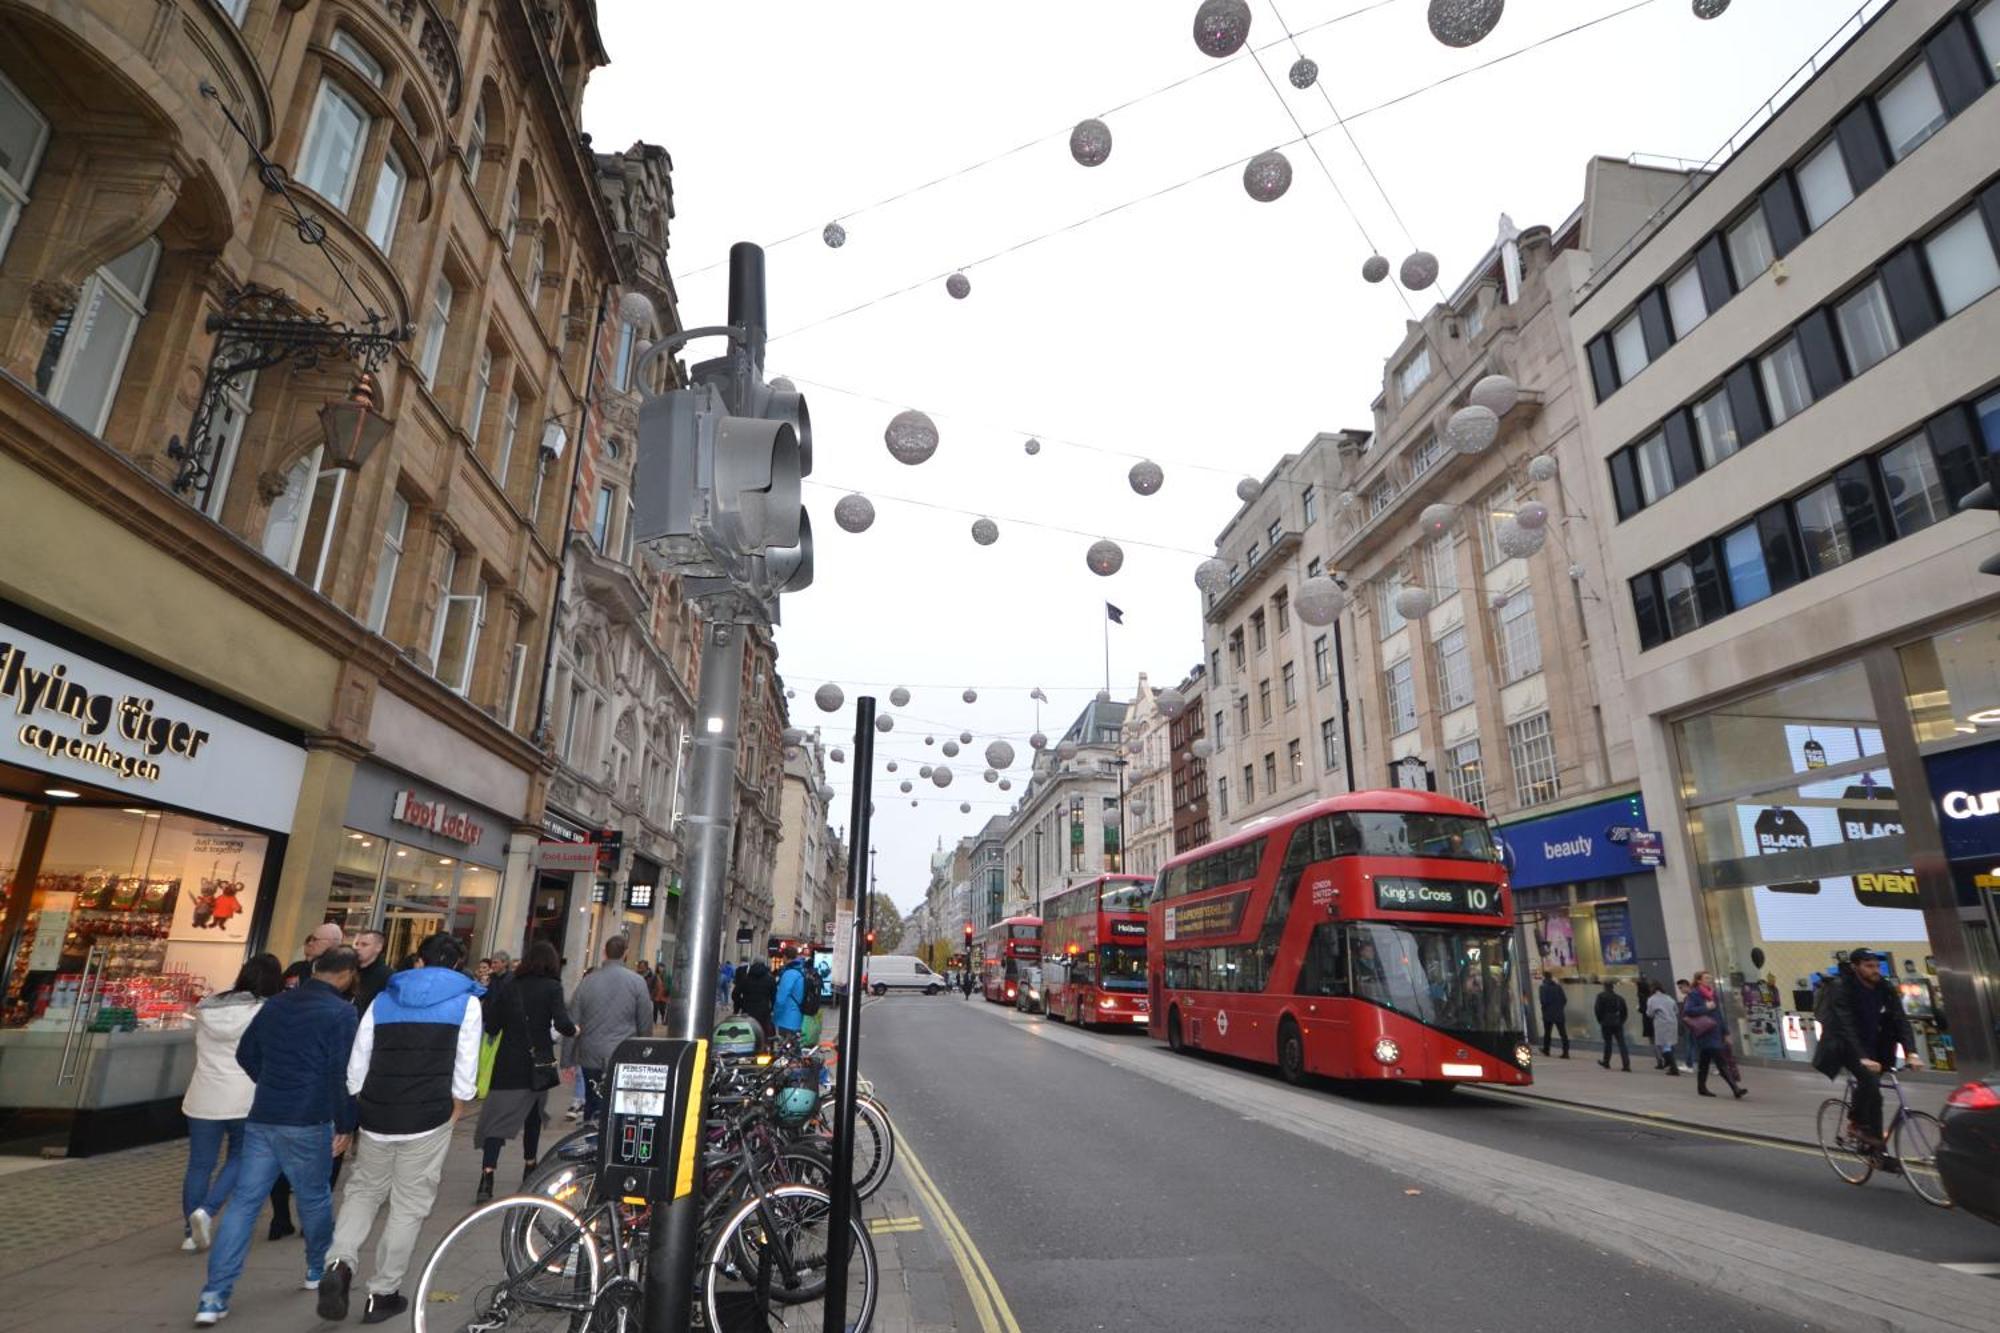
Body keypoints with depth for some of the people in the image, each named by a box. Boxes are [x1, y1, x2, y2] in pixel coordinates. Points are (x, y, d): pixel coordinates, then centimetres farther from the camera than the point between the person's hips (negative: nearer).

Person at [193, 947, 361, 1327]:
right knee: (315, 1197, 14)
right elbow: (343, 1074, -16)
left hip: (261, 1117, 5)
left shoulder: (276, 1003, 7)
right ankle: (319, 1270, 32)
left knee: (243, 1201, 8)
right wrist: (345, 1125, -5)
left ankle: (214, 1297, 4)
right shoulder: (342, 1012, -13)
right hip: (308, 1123, -5)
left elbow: (246, 1054, 16)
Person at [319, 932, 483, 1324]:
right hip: (428, 1120, -3)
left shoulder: (383, 999, 11)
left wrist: (357, 1114, 21)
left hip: (376, 1116, 3)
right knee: (410, 1205, 10)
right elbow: (465, 1071, -3)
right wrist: (454, 1107, 12)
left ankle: (340, 1263, 0)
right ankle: (382, 1294, 16)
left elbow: (356, 1066, 10)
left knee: (363, 1191, 22)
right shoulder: (466, 1002, 0)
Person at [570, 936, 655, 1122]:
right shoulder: (637, 982, -5)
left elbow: (572, 1024, 6)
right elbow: (646, 1025, 0)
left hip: (590, 1058, 3)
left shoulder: (588, 981, 2)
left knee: (592, 1107, 12)